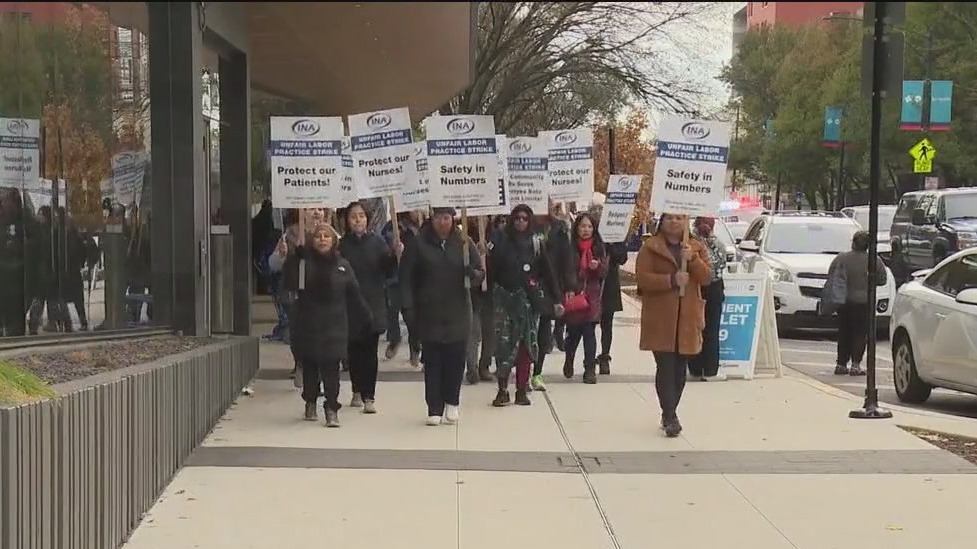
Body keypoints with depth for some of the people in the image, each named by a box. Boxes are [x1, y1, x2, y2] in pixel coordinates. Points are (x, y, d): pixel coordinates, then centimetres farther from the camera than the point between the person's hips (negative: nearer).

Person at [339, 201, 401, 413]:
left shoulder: (377, 241, 0)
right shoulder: (342, 245, -2)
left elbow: (387, 271, -2)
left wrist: (395, 255, -19)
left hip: (373, 305, 0)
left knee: (370, 351, -2)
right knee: (354, 351, 10)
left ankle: (369, 397, -2)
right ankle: (357, 391, 26)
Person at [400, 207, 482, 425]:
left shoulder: (464, 243, 3)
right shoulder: (419, 245, -1)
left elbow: (479, 274, 7)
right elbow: (406, 278, -1)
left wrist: (472, 273, -17)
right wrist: (408, 307, -9)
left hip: (458, 313, 1)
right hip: (429, 314, -1)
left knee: (456, 360, 3)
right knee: (432, 362, 0)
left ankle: (452, 403, 19)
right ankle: (434, 409, 5)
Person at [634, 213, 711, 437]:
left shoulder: (697, 248, 11)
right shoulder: (650, 247, 1)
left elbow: (706, 277, 1)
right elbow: (642, 277, -9)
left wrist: (693, 259, -16)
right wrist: (671, 280, -20)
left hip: (687, 317, 4)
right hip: (660, 318, -4)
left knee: (680, 368, 9)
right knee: (665, 367, -10)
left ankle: (669, 413, 21)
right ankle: (670, 417, -11)